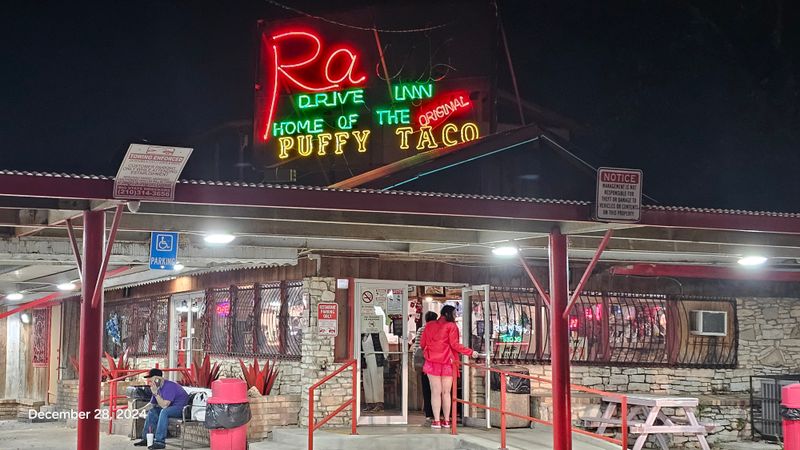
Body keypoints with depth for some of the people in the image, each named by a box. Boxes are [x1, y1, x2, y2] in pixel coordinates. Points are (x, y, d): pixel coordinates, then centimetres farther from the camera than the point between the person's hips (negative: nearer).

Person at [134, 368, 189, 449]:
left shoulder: (169, 386, -23)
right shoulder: (158, 388, 4)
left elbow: (164, 405, -29)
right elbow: (151, 404, 15)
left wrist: (155, 393, -26)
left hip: (182, 407, -10)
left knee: (164, 411, -33)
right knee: (152, 411, 12)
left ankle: (160, 441, -32)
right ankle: (146, 438, 12)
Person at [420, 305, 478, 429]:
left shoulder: (429, 326, 8)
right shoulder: (451, 326, -3)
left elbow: (422, 344, 10)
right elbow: (455, 345, -9)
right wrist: (471, 352, -2)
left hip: (432, 362, 2)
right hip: (447, 362, -2)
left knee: (436, 392, 3)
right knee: (446, 392, 6)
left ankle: (436, 421, -1)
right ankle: (446, 421, 8)